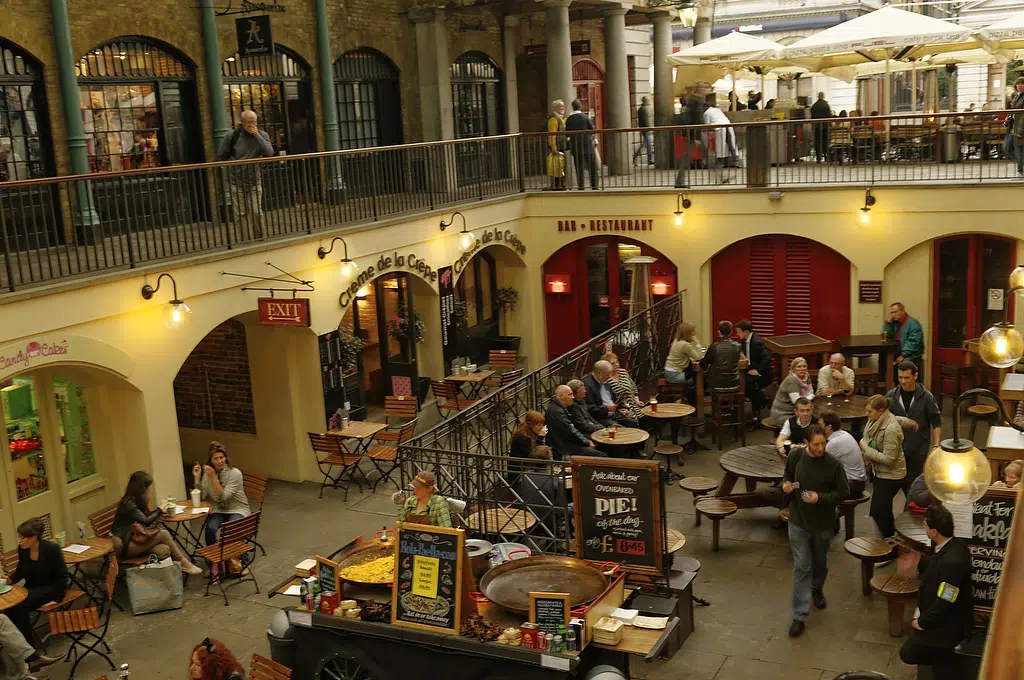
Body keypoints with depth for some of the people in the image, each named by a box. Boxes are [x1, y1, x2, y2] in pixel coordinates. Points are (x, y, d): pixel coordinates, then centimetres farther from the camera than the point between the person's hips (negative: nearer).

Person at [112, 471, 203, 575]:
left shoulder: (136, 500, 11)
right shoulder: (128, 503, -18)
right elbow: (146, 521, -20)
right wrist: (159, 509, -7)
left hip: (135, 538, 9)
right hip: (126, 545, -9)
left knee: (164, 550, -17)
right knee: (164, 534, -20)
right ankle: (184, 563, -9)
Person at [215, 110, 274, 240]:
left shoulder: (262, 135, 0)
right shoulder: (232, 136, -3)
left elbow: (269, 153, -17)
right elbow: (221, 157, 6)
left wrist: (257, 135, -20)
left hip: (255, 183, 1)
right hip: (236, 183, -1)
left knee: (256, 213, -2)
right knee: (240, 215, -1)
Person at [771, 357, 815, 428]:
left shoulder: (806, 376, 4)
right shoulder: (791, 380, -20)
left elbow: (811, 393, 9)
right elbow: (796, 401, -26)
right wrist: (809, 397, -9)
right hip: (782, 415, -8)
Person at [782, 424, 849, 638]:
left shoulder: (833, 465, -18)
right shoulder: (795, 456, -11)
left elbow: (843, 493, -10)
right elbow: (787, 475, 9)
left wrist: (820, 497, -24)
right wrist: (785, 484, -14)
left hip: (823, 523, 0)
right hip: (798, 521, 0)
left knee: (820, 562, 22)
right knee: (801, 567, -1)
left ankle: (817, 590, 54)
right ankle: (799, 616, 4)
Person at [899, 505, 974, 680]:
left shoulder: (952, 561, -36)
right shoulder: (955, 545, -7)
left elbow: (944, 603, -29)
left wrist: (922, 621, -16)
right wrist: (920, 561, 7)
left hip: (945, 623, -9)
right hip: (945, 618, 9)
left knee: (909, 654, 7)